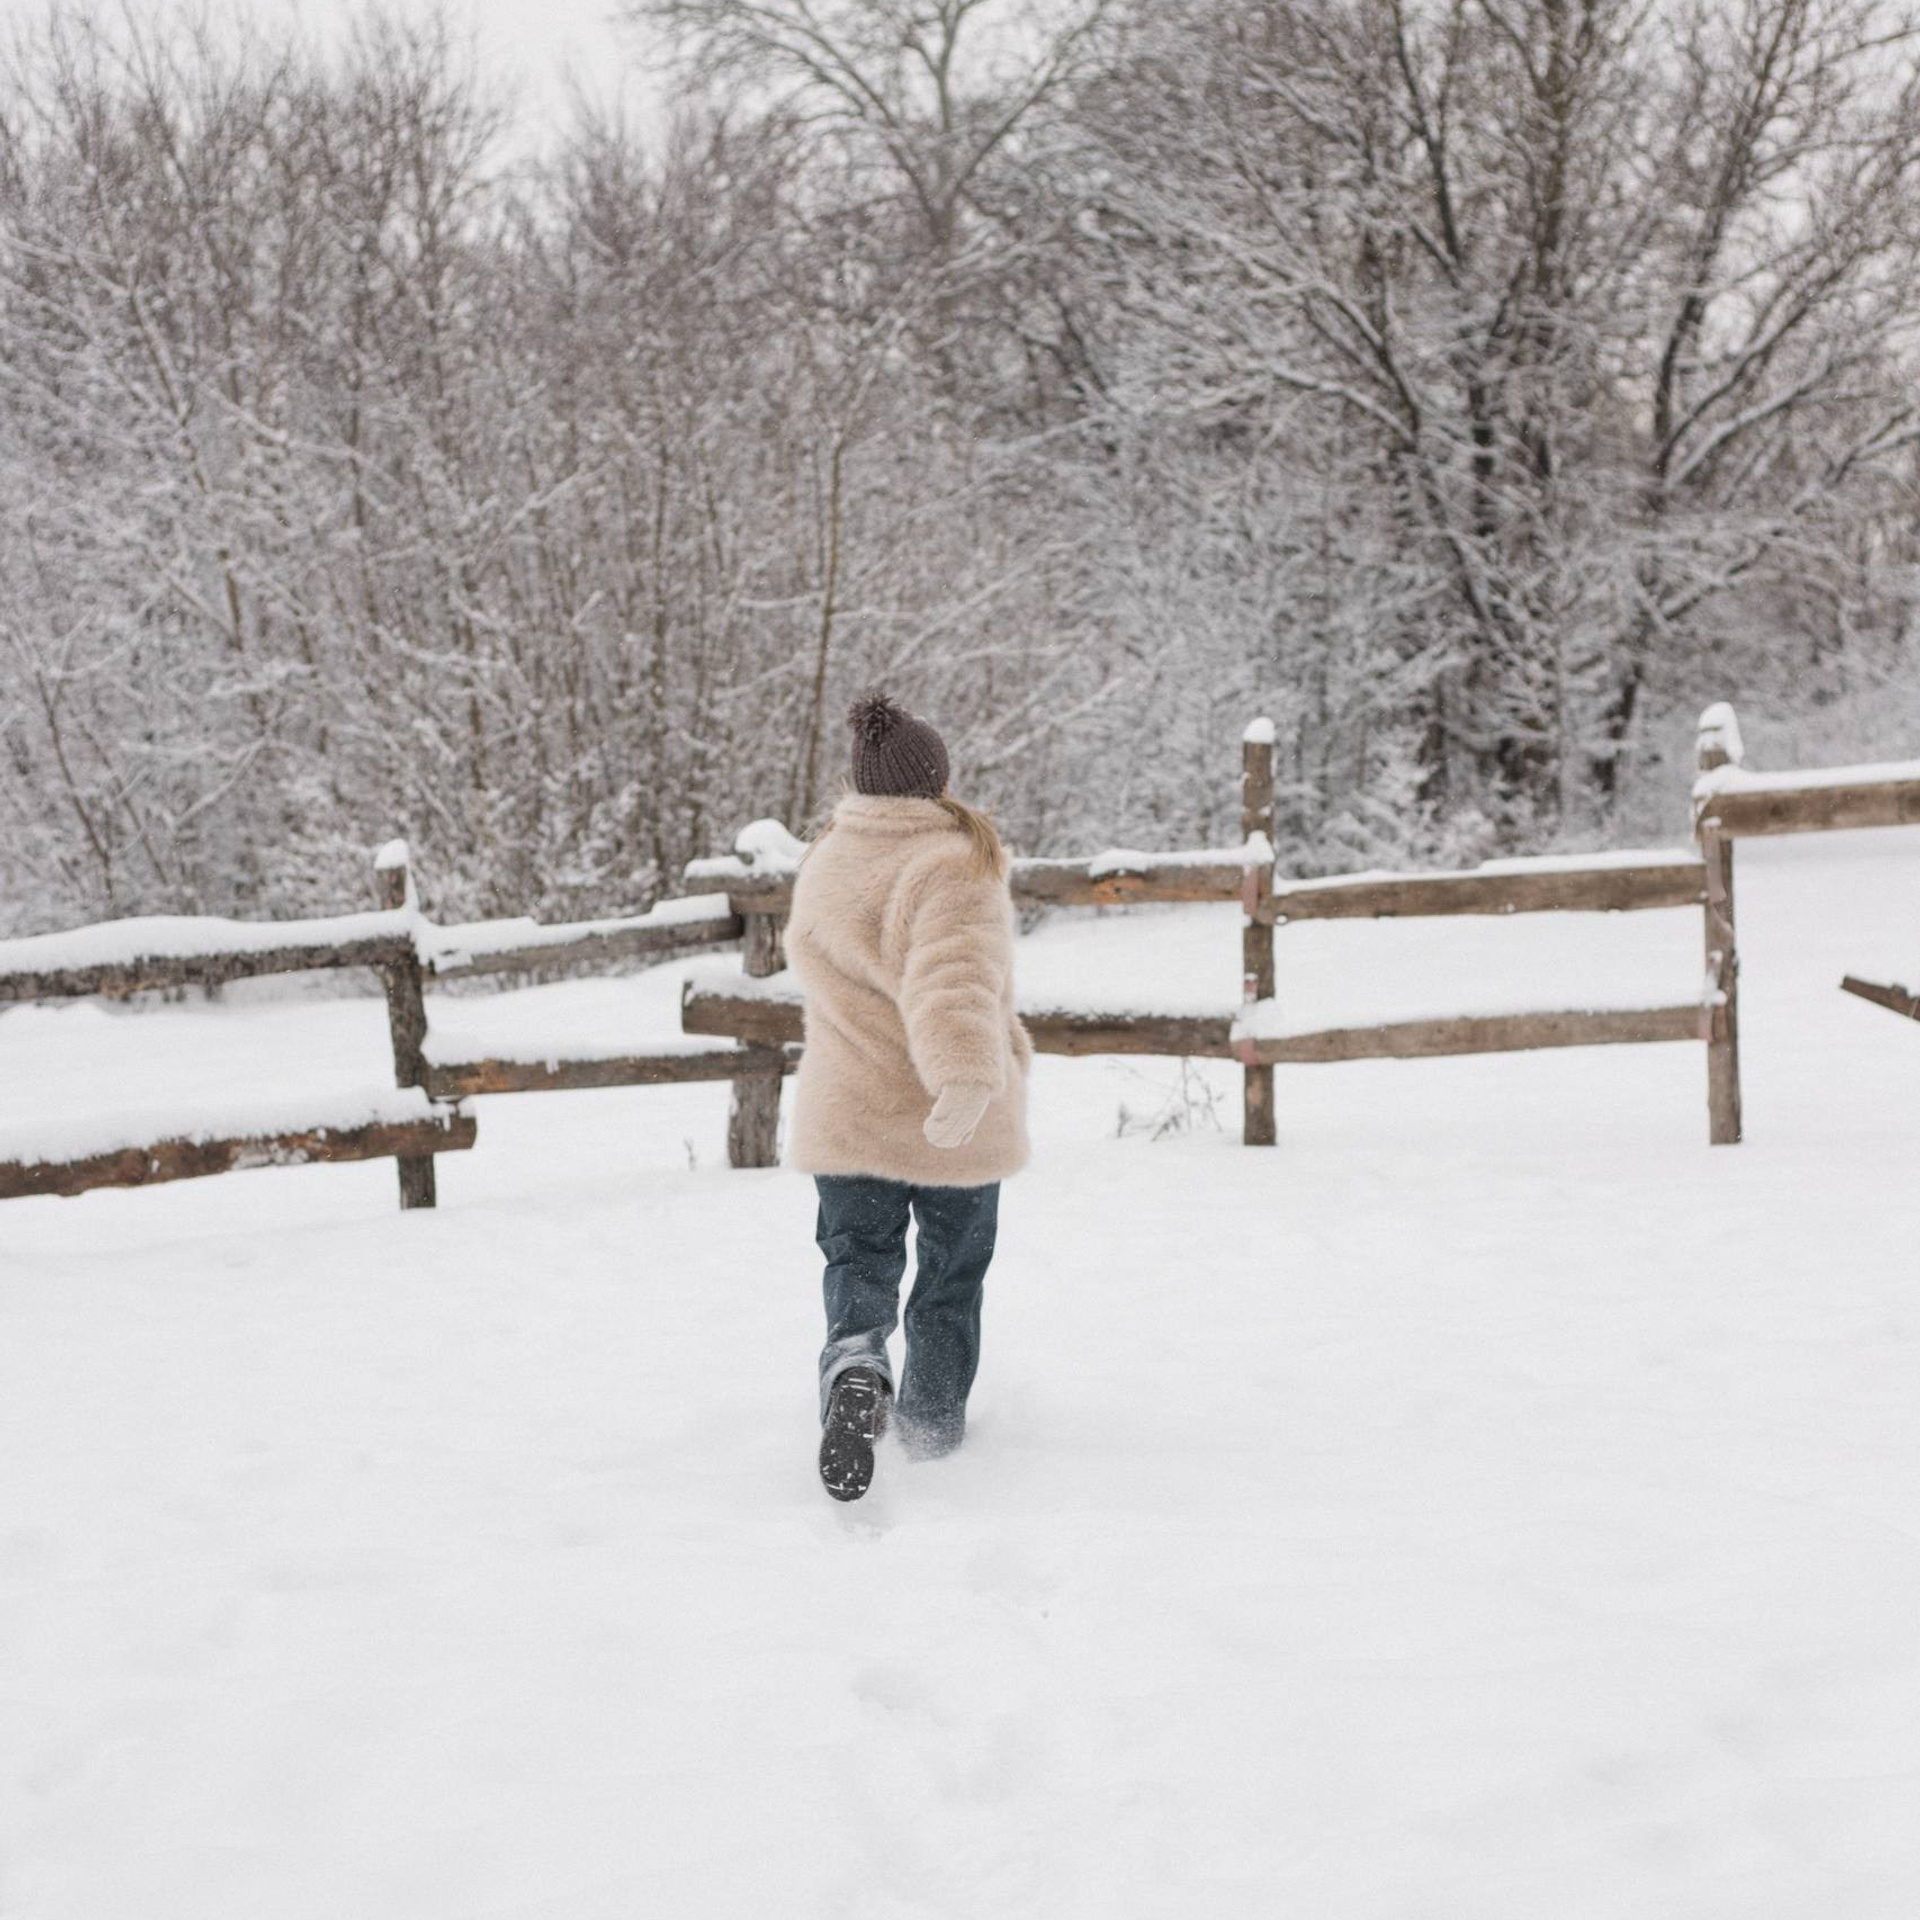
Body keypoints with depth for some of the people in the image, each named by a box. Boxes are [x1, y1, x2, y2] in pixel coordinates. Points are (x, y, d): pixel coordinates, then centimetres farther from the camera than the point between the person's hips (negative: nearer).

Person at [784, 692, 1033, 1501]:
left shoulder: (821, 866, 5)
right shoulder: (953, 868, -18)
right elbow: (954, 984, -35)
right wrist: (967, 1076, -48)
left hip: (846, 1117, 4)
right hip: (954, 1127, -4)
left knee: (858, 1262, 8)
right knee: (951, 1275, 15)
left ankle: (855, 1365, -22)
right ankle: (932, 1419, 27)